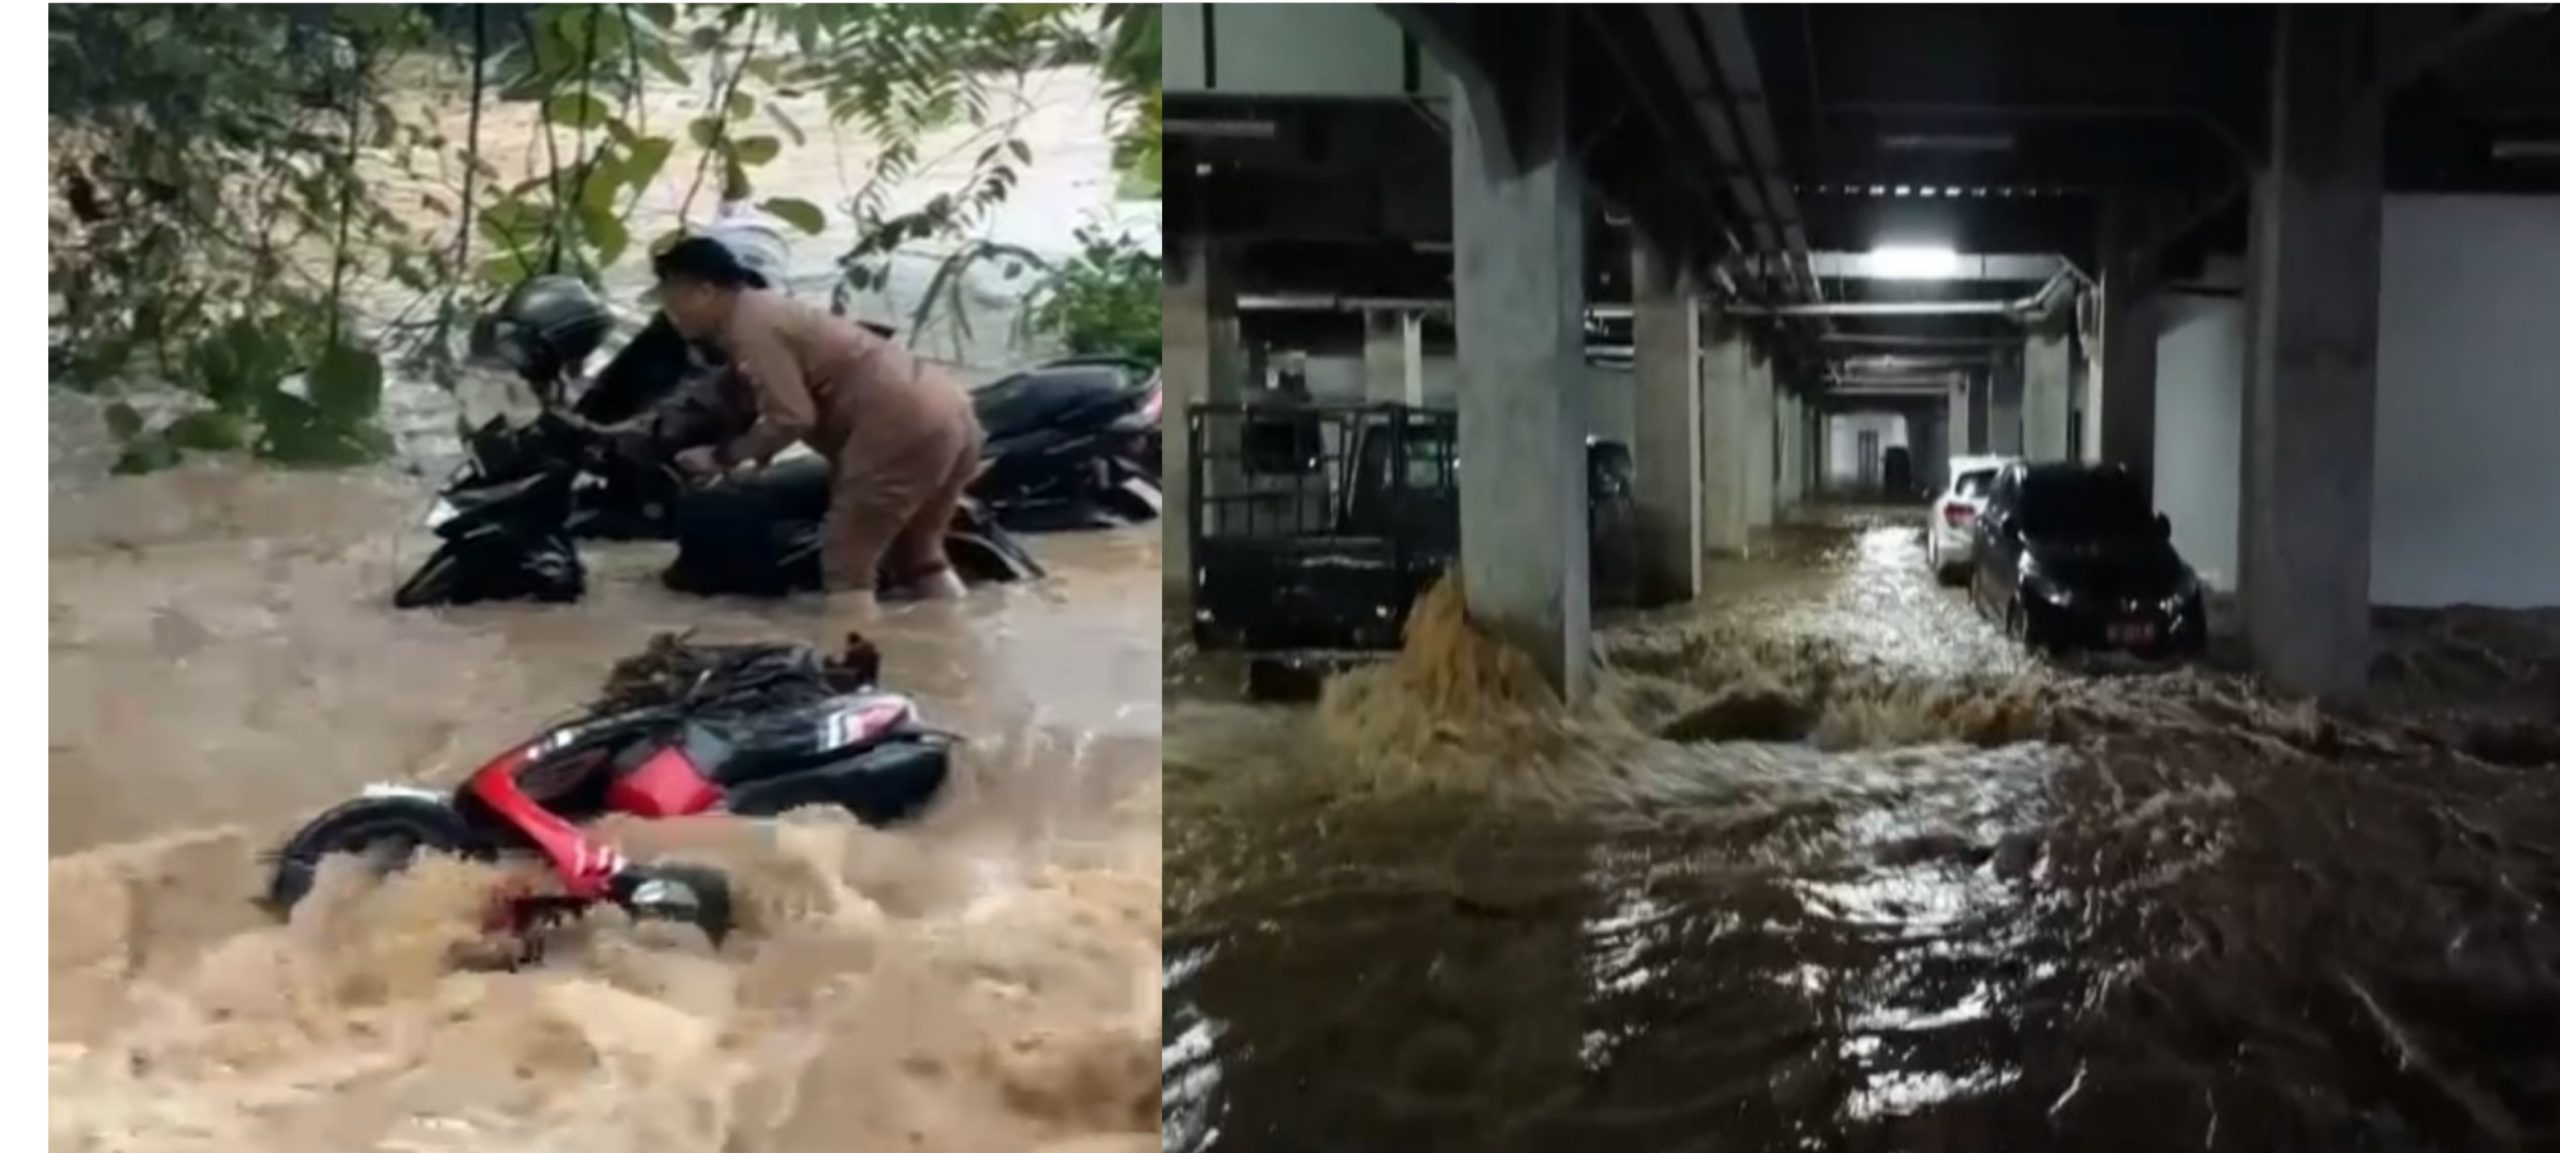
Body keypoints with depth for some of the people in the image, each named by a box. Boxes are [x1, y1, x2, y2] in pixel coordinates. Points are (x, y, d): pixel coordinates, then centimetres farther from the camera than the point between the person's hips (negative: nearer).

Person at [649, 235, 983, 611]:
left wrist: (721, 457, -4)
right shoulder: (762, 311, 21)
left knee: (846, 566, -1)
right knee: (915, 555, 24)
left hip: (906, 425, -10)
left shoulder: (751, 327, -9)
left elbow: (791, 419, -15)